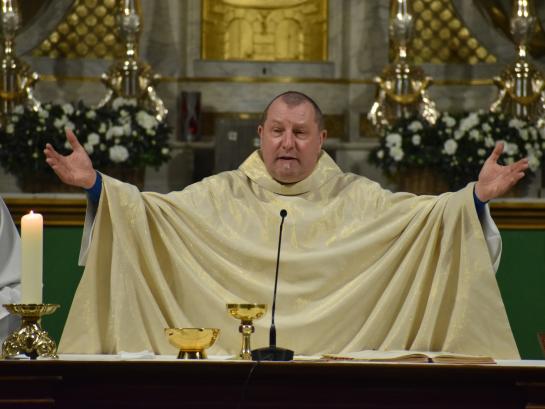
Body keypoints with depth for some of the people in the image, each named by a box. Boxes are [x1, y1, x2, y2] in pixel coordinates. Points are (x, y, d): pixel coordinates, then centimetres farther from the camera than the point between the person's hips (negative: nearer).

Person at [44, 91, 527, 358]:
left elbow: (422, 212, 2)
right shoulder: (220, 195, 11)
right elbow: (148, 209, 4)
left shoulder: (356, 197, 10)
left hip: (336, 363, 0)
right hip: (231, 361, 0)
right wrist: (94, 183, -10)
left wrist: (476, 195, -13)